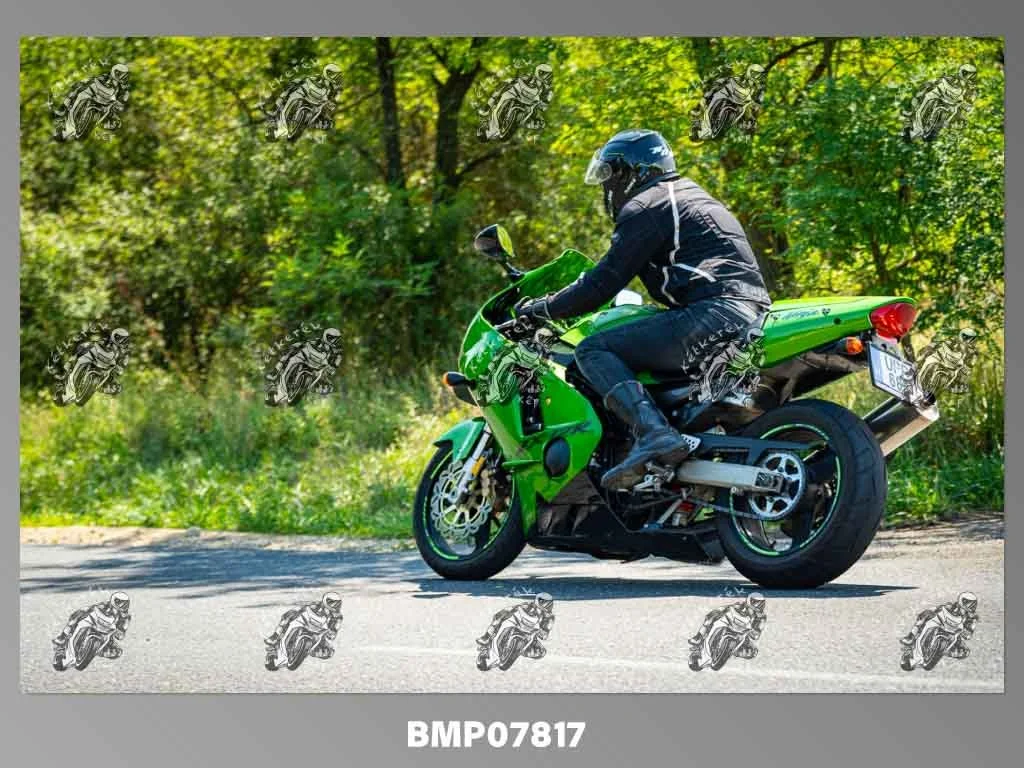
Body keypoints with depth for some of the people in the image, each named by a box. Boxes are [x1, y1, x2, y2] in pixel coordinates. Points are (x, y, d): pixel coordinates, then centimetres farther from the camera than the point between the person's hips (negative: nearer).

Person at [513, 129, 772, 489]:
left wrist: (540, 309, 7)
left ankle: (654, 433, -33)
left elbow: (604, 283, -5)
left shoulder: (645, 207, 0)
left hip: (715, 312, -10)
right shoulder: (689, 197, 31)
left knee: (593, 351, -12)